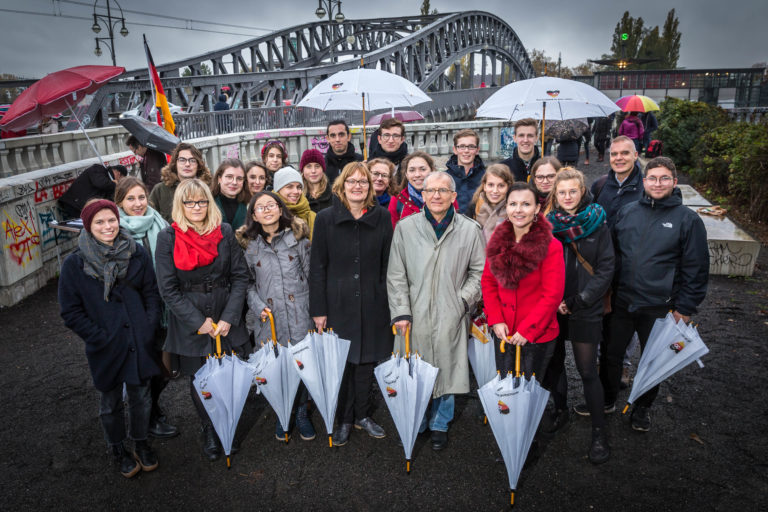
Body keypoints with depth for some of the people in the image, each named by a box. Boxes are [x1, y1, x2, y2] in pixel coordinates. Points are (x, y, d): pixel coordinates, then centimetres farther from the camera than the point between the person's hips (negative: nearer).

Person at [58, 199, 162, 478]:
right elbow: (71, 312, -5)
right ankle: (118, 449, 39)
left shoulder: (137, 254, -4)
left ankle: (141, 442, 39)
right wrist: (100, 338, -11)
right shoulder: (75, 264, -9)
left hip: (139, 343, 2)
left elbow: (151, 293, 3)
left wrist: (148, 329, -6)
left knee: (140, 396, 15)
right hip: (105, 348, -1)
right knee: (110, 402, 16)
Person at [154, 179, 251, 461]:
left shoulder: (225, 232, -1)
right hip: (190, 325, -1)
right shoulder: (168, 238, -6)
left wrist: (229, 318, -10)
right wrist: (199, 322, -12)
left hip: (227, 320, 1)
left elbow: (240, 276, -1)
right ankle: (209, 431, 35)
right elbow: (168, 289, -7)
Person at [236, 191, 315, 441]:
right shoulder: (248, 245, 7)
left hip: (300, 316, -1)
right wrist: (258, 306, -7)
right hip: (268, 320, 1)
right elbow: (247, 282, 10)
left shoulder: (297, 237, 3)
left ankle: (302, 413, 27)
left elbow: (312, 275, 4)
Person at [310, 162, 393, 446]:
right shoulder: (326, 218, -2)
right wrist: (318, 309, -5)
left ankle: (362, 415, 31)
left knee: (366, 361, 12)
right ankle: (344, 420, 25)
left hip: (372, 305, 2)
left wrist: (388, 302, 1)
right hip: (337, 304, -1)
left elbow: (387, 264, 5)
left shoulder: (382, 218, 2)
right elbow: (317, 267, -1)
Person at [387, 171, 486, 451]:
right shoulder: (405, 227, -1)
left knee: (446, 371, 11)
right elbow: (396, 275, 0)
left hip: (451, 317, 0)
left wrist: (463, 300, -5)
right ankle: (415, 425, 33)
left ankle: (440, 424, 34)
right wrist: (401, 312, -6)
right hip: (415, 315, 0)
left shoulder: (470, 230, -1)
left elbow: (479, 272, 6)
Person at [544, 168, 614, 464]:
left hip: (585, 310, -2)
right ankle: (561, 409, 37)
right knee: (554, 362, 14)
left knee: (587, 371, 0)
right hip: (551, 307, 3)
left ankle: (599, 432, 15)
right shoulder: (547, 223, 2)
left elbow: (605, 269, -4)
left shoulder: (597, 223, -3)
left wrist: (579, 300, -12)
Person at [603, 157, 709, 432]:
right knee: (611, 354, 13)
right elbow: (612, 254, 9)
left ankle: (643, 407, 39)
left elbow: (696, 268, -5)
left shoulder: (688, 219, -7)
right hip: (621, 303, 2)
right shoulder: (626, 212, 1)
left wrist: (685, 308, -7)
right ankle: (606, 398, 36)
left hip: (659, 308, -2)